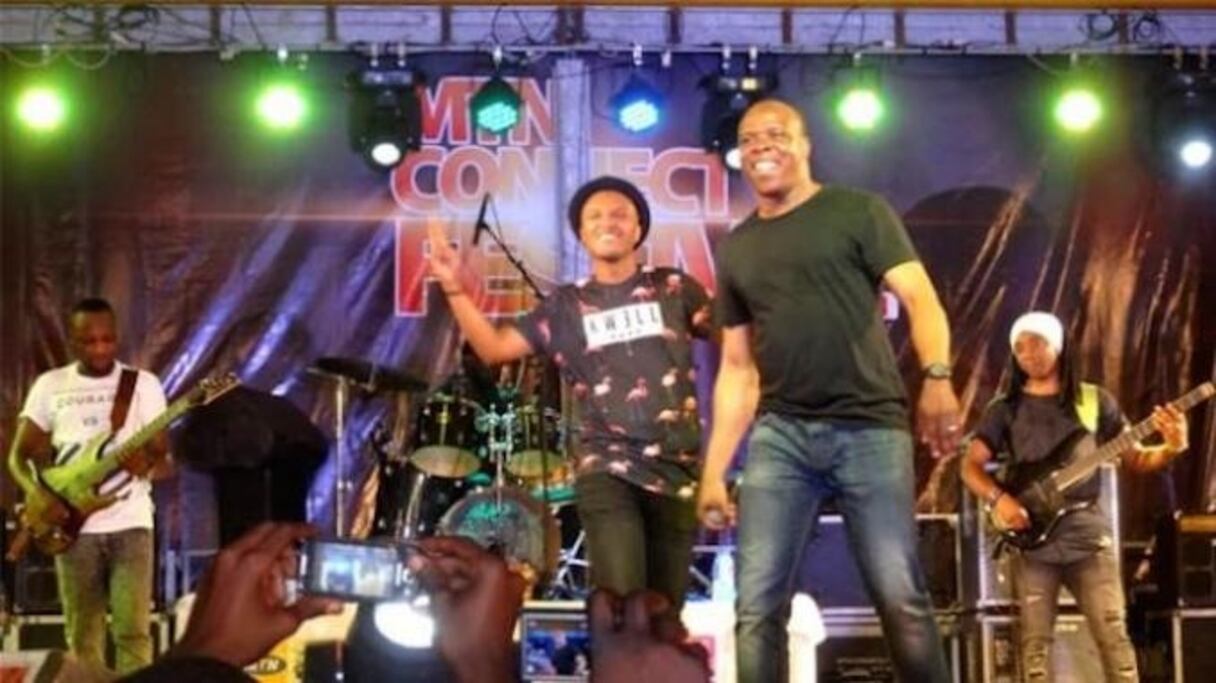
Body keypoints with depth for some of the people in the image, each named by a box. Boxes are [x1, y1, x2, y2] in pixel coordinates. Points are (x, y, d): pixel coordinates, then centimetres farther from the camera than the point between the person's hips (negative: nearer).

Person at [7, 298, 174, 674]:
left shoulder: (144, 384, 3)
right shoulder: (50, 386, 7)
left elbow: (163, 458, 2)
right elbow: (20, 454, 8)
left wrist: (150, 462, -23)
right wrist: (35, 491, -12)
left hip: (130, 522, -1)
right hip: (74, 526, 1)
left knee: (133, 630, -10)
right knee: (82, 636, 3)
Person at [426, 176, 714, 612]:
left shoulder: (674, 289, 8)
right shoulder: (565, 306, 9)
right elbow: (494, 348, 6)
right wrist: (454, 289, -5)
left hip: (677, 467, 1)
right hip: (606, 467, -1)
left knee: (664, 612, 8)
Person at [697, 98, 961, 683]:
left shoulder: (859, 213, 5)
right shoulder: (737, 249, 18)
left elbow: (918, 297, -6)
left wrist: (937, 377, -25)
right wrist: (714, 469, 13)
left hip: (870, 429, -4)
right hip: (780, 436, 4)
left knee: (901, 600, -7)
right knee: (757, 605, -3)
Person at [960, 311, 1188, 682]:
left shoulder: (1094, 400, 8)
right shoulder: (1005, 409, 9)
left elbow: (1134, 459, 8)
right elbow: (970, 465, 6)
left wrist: (1172, 447, -13)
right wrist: (997, 498, -13)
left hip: (1087, 534, 0)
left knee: (1113, 636, -5)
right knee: (1035, 642, 0)